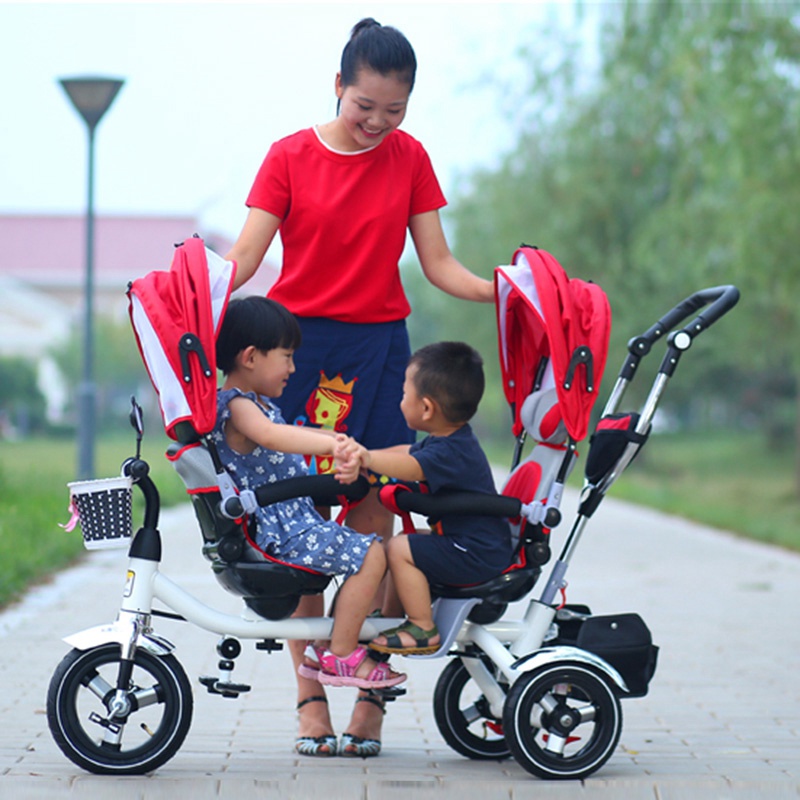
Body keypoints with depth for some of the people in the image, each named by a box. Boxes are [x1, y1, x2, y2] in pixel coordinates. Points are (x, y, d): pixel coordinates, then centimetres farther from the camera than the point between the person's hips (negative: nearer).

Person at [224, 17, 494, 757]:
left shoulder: (410, 159, 8)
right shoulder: (291, 157, 2)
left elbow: (438, 265, 7)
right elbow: (243, 257, -5)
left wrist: (500, 289, -10)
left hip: (380, 346, 1)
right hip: (297, 343, -1)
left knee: (371, 520, -3)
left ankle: (370, 690, 4)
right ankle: (309, 689, 6)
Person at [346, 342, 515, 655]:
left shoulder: (451, 453, -24)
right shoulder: (451, 441, 10)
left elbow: (411, 467, -44)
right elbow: (408, 452, 25)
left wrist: (369, 458, -60)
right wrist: (364, 456, 18)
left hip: (478, 556, -11)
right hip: (481, 546, 11)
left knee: (400, 549, -16)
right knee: (407, 542, 21)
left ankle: (423, 630, -9)